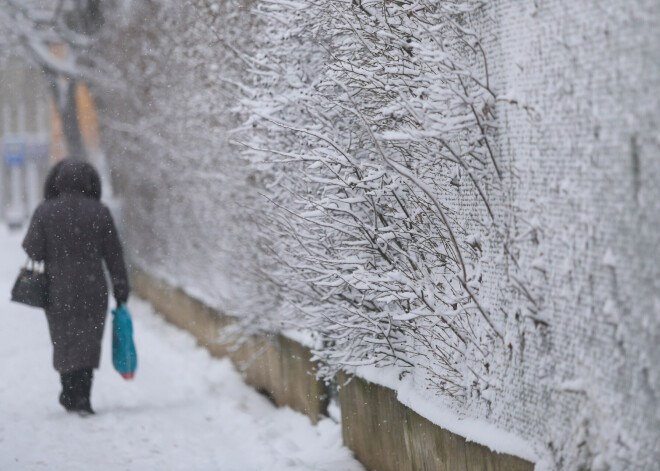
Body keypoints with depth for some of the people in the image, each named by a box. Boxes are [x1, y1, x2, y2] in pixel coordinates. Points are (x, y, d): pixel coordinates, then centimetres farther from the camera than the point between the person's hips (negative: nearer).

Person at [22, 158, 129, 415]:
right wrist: (121, 291, 5)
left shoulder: (45, 211, -6)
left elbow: (33, 251, -10)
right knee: (88, 341, 6)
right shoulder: (100, 212, -4)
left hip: (57, 291, 0)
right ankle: (81, 397, -3)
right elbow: (114, 255, -2)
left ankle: (70, 393, 26)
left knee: (63, 341, 16)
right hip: (92, 291, 0)